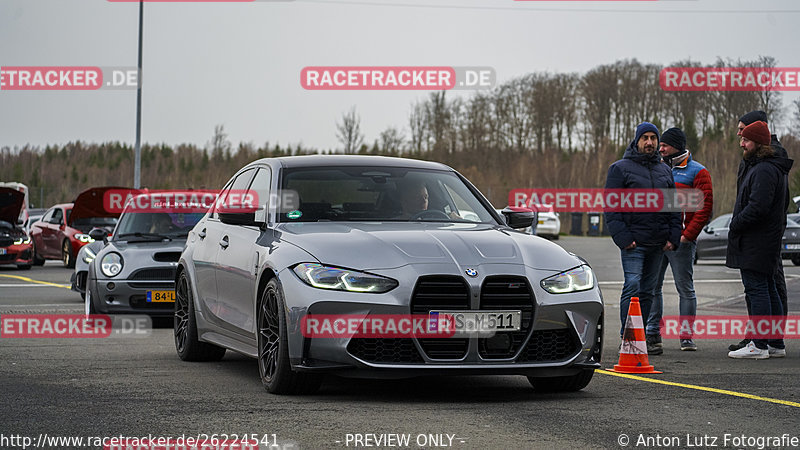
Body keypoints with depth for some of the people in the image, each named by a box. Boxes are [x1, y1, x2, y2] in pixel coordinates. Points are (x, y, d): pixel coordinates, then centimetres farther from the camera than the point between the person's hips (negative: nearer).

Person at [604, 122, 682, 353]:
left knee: (647, 291, 9)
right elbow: (611, 207, -5)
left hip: (658, 244, 6)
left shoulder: (664, 170, 17)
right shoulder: (620, 168, 0)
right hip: (633, 243, -5)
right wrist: (623, 237, -14)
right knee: (633, 288, -13)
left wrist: (673, 237, 6)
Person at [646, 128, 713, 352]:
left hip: (681, 241, -5)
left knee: (685, 288, 0)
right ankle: (653, 333, 13)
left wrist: (687, 235, -14)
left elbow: (704, 207, -7)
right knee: (652, 286, 5)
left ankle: (687, 336, 5)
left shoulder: (697, 172, -2)